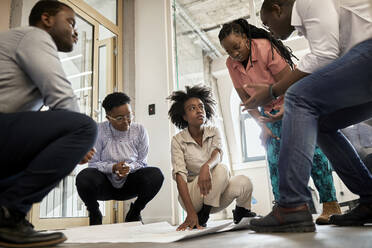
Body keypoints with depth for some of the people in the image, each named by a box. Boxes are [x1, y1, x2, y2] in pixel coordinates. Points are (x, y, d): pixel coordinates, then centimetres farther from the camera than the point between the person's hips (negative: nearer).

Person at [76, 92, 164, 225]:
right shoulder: (99, 131, -10)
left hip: (129, 184, 1)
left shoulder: (140, 131, -4)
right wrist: (113, 167, -27)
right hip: (104, 183, -1)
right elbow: (93, 163, -9)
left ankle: (134, 213, 0)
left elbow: (142, 162, -2)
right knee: (84, 177, -35)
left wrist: (129, 167, -23)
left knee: (156, 174, -28)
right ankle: (94, 215, 0)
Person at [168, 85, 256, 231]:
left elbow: (217, 153, -20)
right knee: (221, 169, -29)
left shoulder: (214, 132, 1)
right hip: (191, 196, -3)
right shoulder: (178, 140, -9)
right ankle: (201, 218, -16)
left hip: (216, 195, 3)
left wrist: (206, 166, -47)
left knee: (244, 183, -26)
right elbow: (180, 175, -19)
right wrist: (191, 213, -32)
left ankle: (241, 213, 5)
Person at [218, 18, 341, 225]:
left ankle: (331, 205, -7)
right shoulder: (231, 64, -6)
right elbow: (245, 98, -2)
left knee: (312, 151, -13)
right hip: (270, 113, 5)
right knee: (275, 160, -4)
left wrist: (285, 111, -30)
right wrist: (262, 125, -7)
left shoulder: (265, 47, -22)